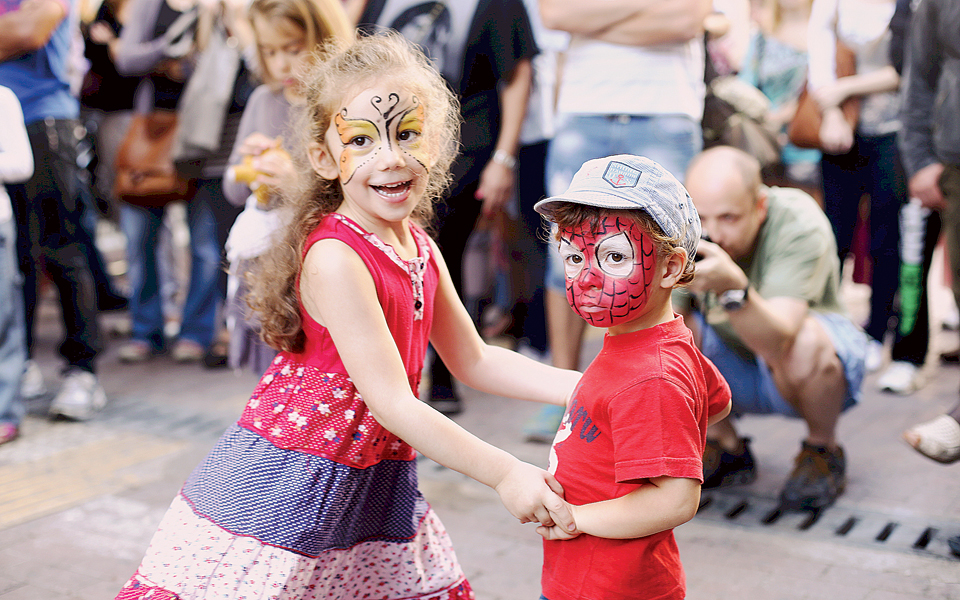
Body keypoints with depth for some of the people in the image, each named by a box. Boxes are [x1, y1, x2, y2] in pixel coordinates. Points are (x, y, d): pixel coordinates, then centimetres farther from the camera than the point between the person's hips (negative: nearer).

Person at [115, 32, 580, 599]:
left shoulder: (420, 248, 3)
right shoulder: (335, 258, -23)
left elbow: (475, 360, 12)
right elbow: (391, 402, -24)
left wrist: (580, 384, 3)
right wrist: (505, 473, -22)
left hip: (373, 484, 8)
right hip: (288, 485, -8)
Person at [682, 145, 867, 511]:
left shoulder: (799, 223, -29)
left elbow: (778, 341, -44)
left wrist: (733, 288, -60)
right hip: (729, 365, 4)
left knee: (804, 342, -37)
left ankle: (823, 451, -4)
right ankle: (727, 448, 3)